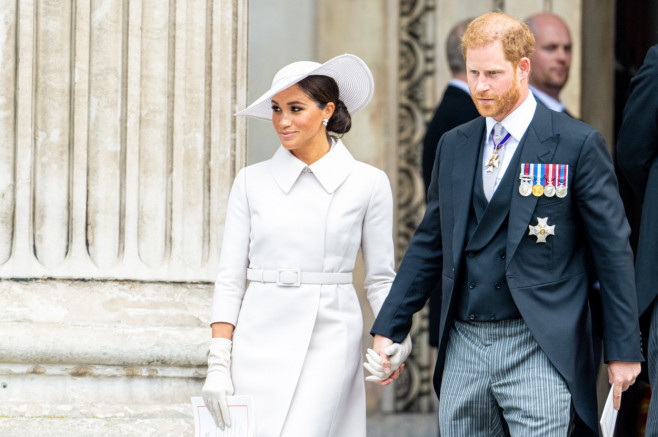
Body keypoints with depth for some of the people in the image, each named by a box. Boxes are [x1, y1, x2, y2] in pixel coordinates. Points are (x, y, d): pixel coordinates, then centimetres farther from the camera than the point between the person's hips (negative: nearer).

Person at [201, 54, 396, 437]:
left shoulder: (368, 183, 2)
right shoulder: (253, 182, 7)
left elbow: (380, 278, 8)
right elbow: (230, 278, 6)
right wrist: (218, 363, -3)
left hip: (328, 345, -2)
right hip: (259, 344, 2)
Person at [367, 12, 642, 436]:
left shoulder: (577, 144, -4)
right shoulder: (454, 146, 13)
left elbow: (613, 250, -3)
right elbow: (429, 244, 19)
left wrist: (624, 350, -5)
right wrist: (389, 329, 13)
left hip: (539, 350, -5)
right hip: (464, 346, 5)